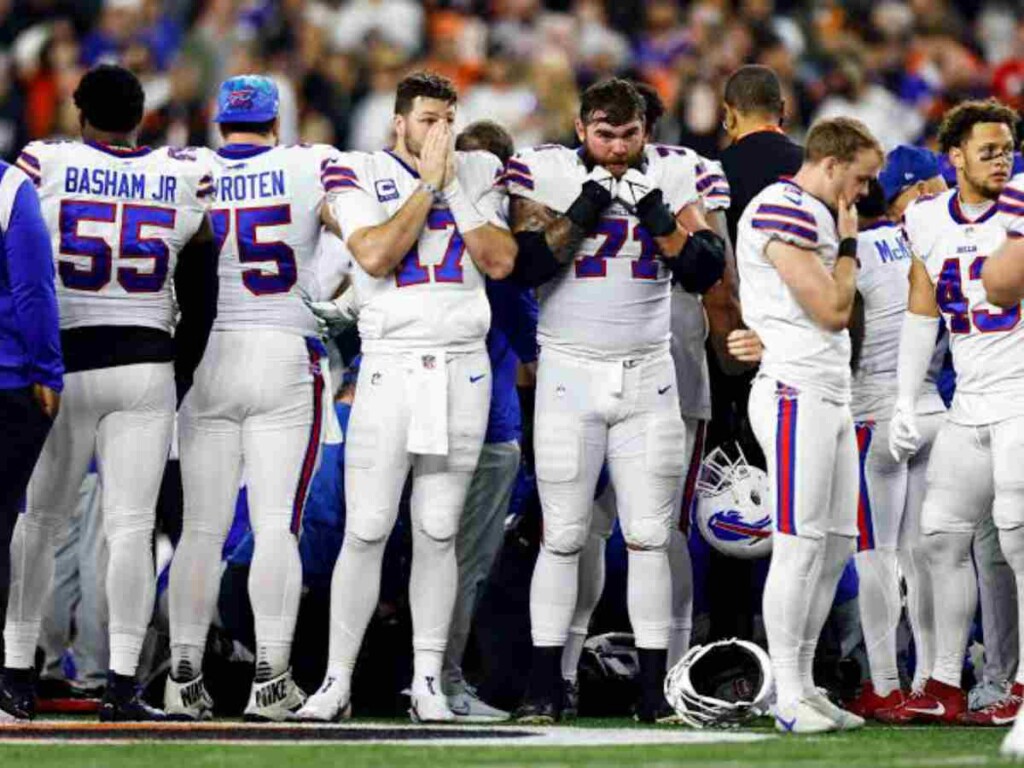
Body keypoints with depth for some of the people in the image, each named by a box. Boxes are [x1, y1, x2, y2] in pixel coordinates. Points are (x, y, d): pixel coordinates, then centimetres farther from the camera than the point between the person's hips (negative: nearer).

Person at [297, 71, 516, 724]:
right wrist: (428, 184, -10)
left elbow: (501, 261, -2)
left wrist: (455, 189, -6)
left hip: (463, 371, 2)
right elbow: (375, 257, -14)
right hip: (390, 368, -2)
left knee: (438, 534, 4)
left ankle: (428, 682, 9)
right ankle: (337, 681, -1)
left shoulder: (478, 174, 10)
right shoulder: (363, 175, 2)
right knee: (366, 531, -5)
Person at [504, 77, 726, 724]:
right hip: (570, 373, -2)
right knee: (564, 537, -3)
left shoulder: (669, 176, 4)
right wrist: (581, 215, -18)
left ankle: (654, 690, 3)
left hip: (648, 377, 2)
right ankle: (544, 687, 2)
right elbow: (524, 264, -10)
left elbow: (707, 271, 1)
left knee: (650, 537, 0)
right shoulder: (546, 172, -2)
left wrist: (661, 220, -13)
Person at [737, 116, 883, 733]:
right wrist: (848, 245, -3)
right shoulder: (785, 211, -12)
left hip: (831, 398, 10)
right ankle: (789, 700, -6)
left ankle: (805, 684, 16)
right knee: (801, 547, -9)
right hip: (796, 396, -10)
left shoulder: (816, 216, 20)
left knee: (836, 547, 10)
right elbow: (832, 310, -14)